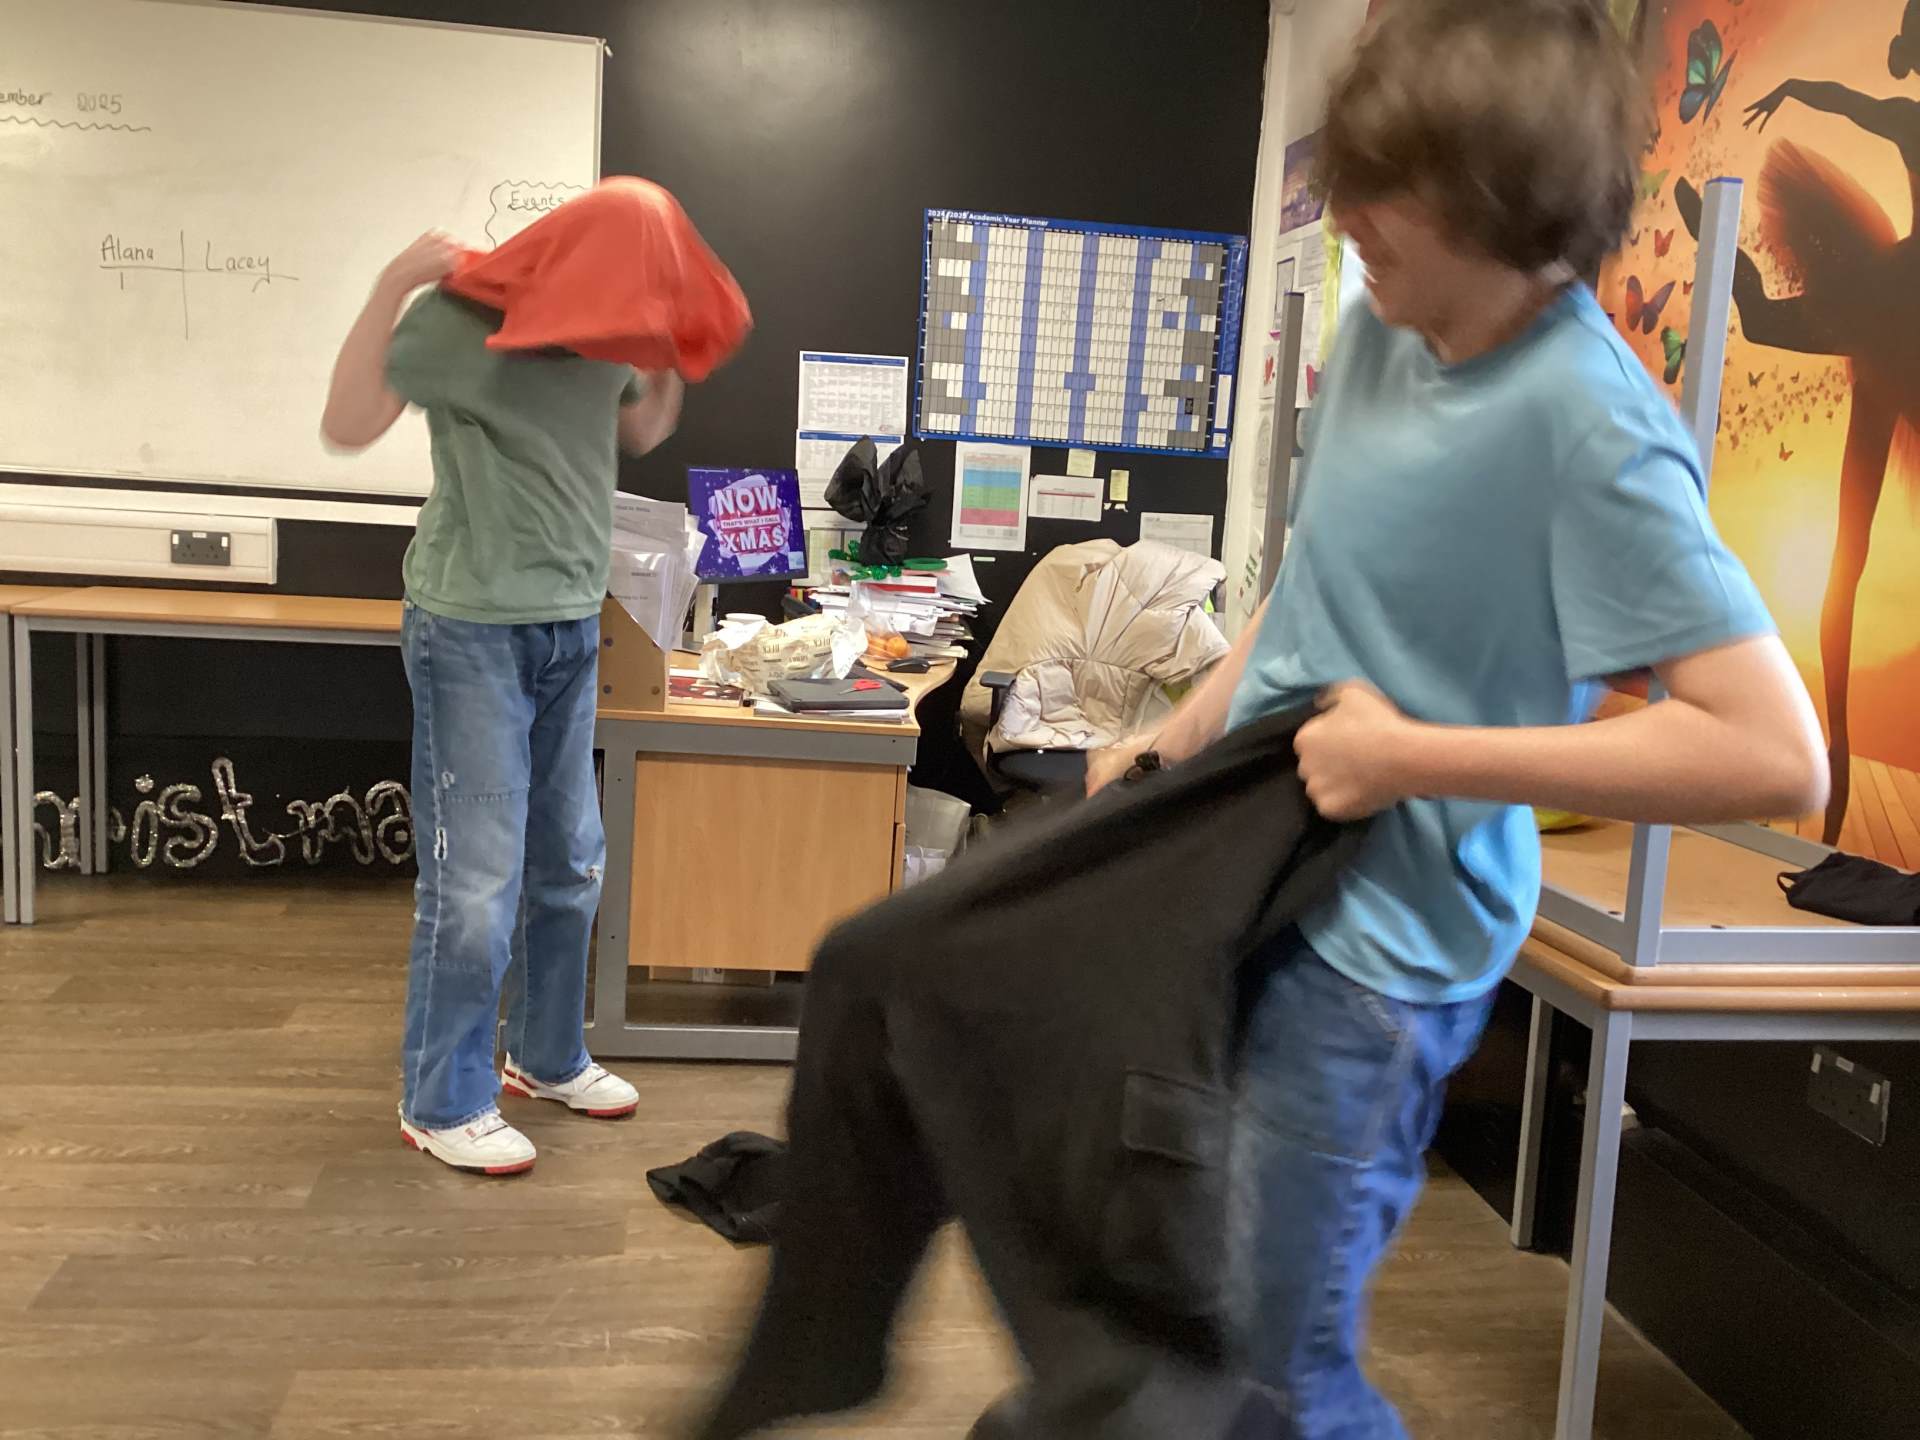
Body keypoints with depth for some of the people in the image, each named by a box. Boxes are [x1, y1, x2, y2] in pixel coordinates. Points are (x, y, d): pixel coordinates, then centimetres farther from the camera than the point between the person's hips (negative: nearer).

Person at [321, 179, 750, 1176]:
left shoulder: (602, 329, 5)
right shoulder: (461, 317, -14)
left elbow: (639, 432, 22)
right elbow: (346, 427, -19)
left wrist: (673, 358, 6)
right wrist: (390, 290, -27)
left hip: (572, 627, 7)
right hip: (472, 632, -7)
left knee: (569, 866, 14)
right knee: (475, 879, -4)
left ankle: (548, 1058, 32)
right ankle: (444, 1103, 12)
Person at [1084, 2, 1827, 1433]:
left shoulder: (1593, 431, -22)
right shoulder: (1384, 331, 1)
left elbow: (1775, 756, -26)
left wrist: (1411, 754, -23)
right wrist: (1178, 738, 10)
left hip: (1375, 948, -7)